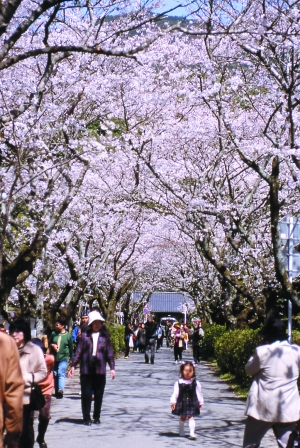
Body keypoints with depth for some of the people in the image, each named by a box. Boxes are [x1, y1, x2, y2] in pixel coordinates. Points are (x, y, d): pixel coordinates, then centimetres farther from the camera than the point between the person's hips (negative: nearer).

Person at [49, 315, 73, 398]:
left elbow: (71, 347, 6)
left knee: (61, 373, -18)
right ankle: (57, 391, 20)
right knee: (55, 374, 10)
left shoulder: (68, 335, -2)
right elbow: (49, 343, 15)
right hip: (54, 357, 4)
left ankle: (61, 390, -30)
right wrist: (52, 345, -7)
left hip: (64, 358, -4)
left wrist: (70, 357, 10)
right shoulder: (54, 334, 4)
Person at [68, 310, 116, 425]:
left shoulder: (104, 336, 7)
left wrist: (112, 368, 2)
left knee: (98, 394, 7)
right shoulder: (85, 335, 4)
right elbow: (79, 351, 4)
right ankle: (86, 418, 9)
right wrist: (73, 365, -1)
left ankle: (97, 417, 20)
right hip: (86, 369, -1)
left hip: (100, 369, 1)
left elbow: (109, 352, 7)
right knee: (86, 394, 1)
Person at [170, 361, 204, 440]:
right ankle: (181, 431, 31)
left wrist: (200, 402, 6)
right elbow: (175, 393, -5)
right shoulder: (179, 383, -6)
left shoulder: (196, 383, -4)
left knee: (191, 417, -6)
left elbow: (198, 393, 3)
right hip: (182, 402, 1)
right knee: (183, 417, 14)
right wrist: (173, 402, -8)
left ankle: (192, 433, -8)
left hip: (192, 403, -1)